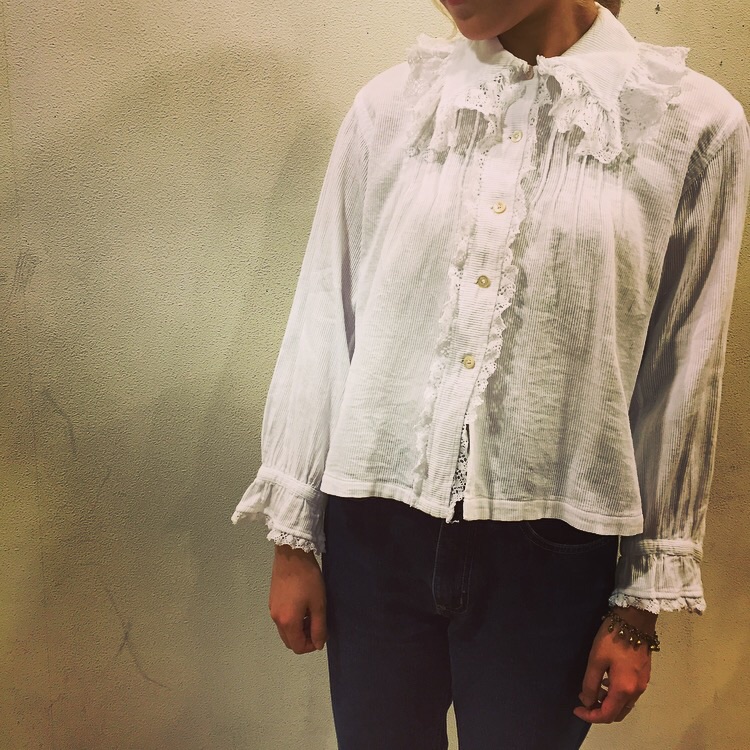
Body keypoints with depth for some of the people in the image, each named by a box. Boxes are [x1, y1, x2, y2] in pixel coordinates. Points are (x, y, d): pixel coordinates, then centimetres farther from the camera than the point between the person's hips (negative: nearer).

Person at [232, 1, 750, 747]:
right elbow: (323, 320, 2)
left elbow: (679, 383, -2)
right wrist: (292, 536, 5)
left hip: (548, 553, -1)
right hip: (375, 531, 2)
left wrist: (643, 604, 2)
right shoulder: (391, 104, -1)